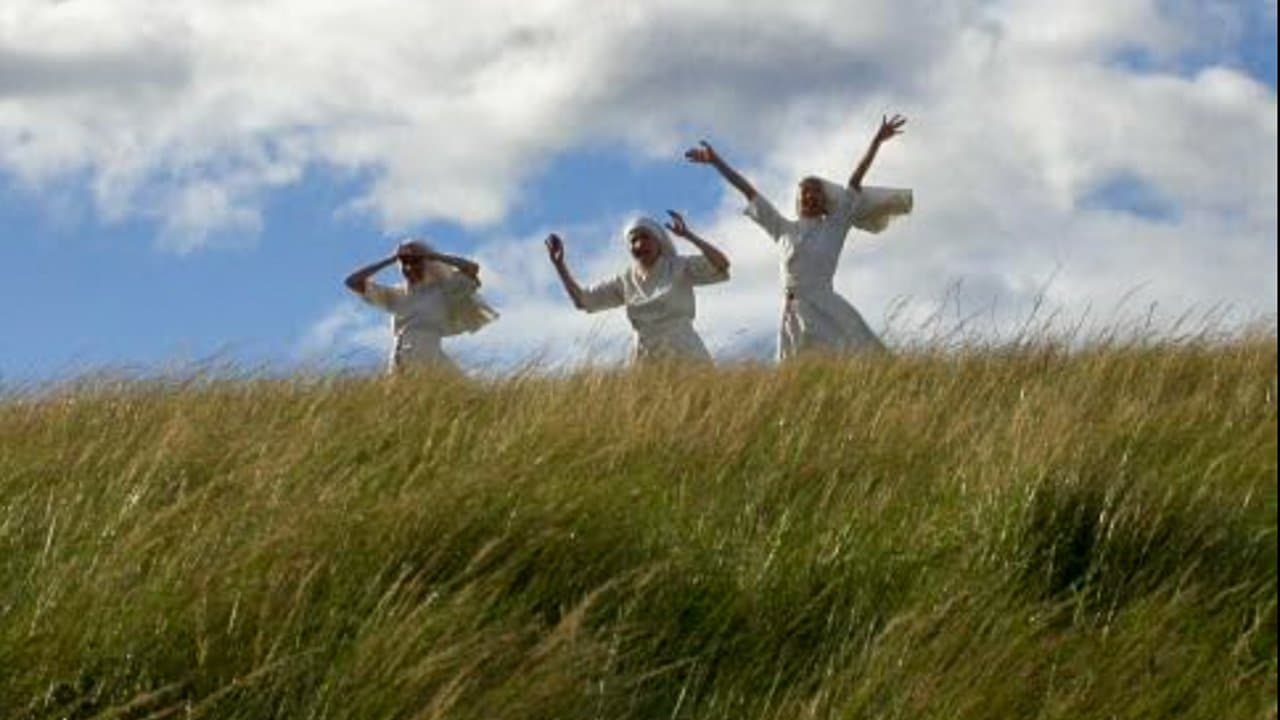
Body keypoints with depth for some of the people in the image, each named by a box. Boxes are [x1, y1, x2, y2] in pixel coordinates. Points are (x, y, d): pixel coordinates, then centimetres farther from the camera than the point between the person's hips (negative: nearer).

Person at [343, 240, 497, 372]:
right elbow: (353, 282, 16)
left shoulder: (441, 290, 7)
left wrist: (434, 256, 2)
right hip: (400, 363, 3)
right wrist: (388, 261, 12)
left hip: (429, 360, -3)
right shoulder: (395, 294, 16)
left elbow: (472, 268, -5)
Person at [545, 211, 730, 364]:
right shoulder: (625, 281, 13)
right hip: (647, 363, 4)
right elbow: (582, 299, 17)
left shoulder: (680, 267, 3)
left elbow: (722, 265, -11)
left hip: (685, 359, -4)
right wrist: (559, 264, 7)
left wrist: (689, 235, -17)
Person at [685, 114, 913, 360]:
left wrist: (877, 142, 2)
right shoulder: (784, 230, 17)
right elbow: (749, 192, 19)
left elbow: (855, 182, 6)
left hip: (826, 311, -3)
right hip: (793, 314, 3)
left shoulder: (833, 227, 10)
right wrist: (716, 162, 21)